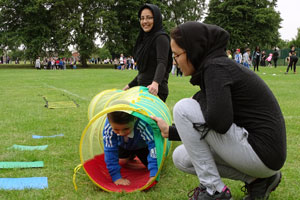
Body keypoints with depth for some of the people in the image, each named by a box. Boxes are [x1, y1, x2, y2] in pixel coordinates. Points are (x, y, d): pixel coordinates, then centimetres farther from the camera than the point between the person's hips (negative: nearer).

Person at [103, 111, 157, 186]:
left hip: (142, 145, -2)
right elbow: (110, 152, -35)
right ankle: (131, 155, 26)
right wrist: (116, 177, -37)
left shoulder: (143, 126, -47)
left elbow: (152, 146, -50)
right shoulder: (108, 128, -40)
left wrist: (154, 175, -58)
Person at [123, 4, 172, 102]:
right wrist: (130, 85, 24)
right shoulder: (145, 39, 18)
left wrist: (155, 83, -40)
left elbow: (162, 63, -24)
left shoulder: (161, 38, -8)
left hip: (155, 90, -8)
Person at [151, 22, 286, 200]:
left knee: (184, 108, -13)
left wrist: (200, 100, -10)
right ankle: (257, 180, 12)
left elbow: (219, 122, -30)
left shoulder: (216, 67, -16)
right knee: (181, 158, 14)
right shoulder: (220, 65, 13)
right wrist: (170, 131, 24)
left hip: (262, 152, -10)